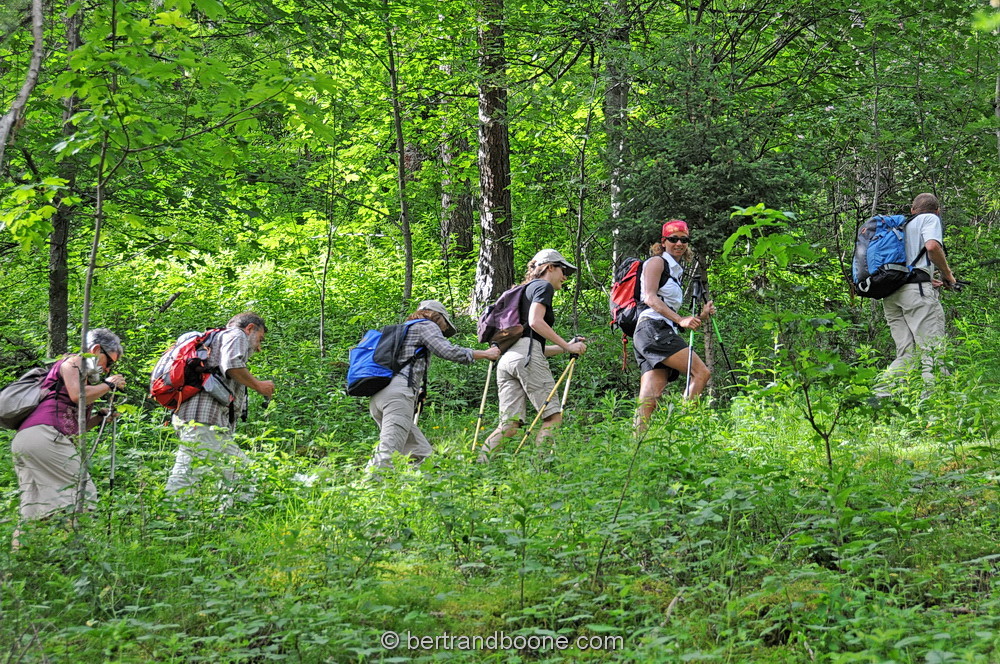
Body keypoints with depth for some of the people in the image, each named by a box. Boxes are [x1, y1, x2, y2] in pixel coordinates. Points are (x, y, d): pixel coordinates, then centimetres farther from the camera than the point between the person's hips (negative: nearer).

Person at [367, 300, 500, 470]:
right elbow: (449, 351, -4)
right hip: (398, 393, -9)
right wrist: (486, 354, 6)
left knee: (422, 454, 5)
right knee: (387, 457, -19)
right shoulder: (426, 325, 10)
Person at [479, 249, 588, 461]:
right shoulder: (543, 286, 7)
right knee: (553, 417, -7)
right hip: (526, 354, -8)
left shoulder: (526, 290, 34)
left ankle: (478, 461, -17)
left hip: (506, 358, 8)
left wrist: (566, 347, 25)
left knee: (510, 425, -1)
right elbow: (535, 322, -11)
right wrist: (567, 346, -7)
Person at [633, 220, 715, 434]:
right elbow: (650, 298, -11)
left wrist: (700, 317, 11)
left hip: (663, 334, 8)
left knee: (650, 398, -5)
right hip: (653, 329, -8)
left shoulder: (677, 272, 29)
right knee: (701, 372, -18)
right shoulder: (656, 263, 4)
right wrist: (680, 320, -20)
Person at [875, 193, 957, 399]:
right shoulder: (930, 219, 9)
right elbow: (932, 246, -12)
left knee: (906, 354, 6)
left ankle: (880, 395, -7)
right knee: (933, 351, -10)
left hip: (890, 294, 7)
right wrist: (947, 274, 1)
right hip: (916, 289, -7)